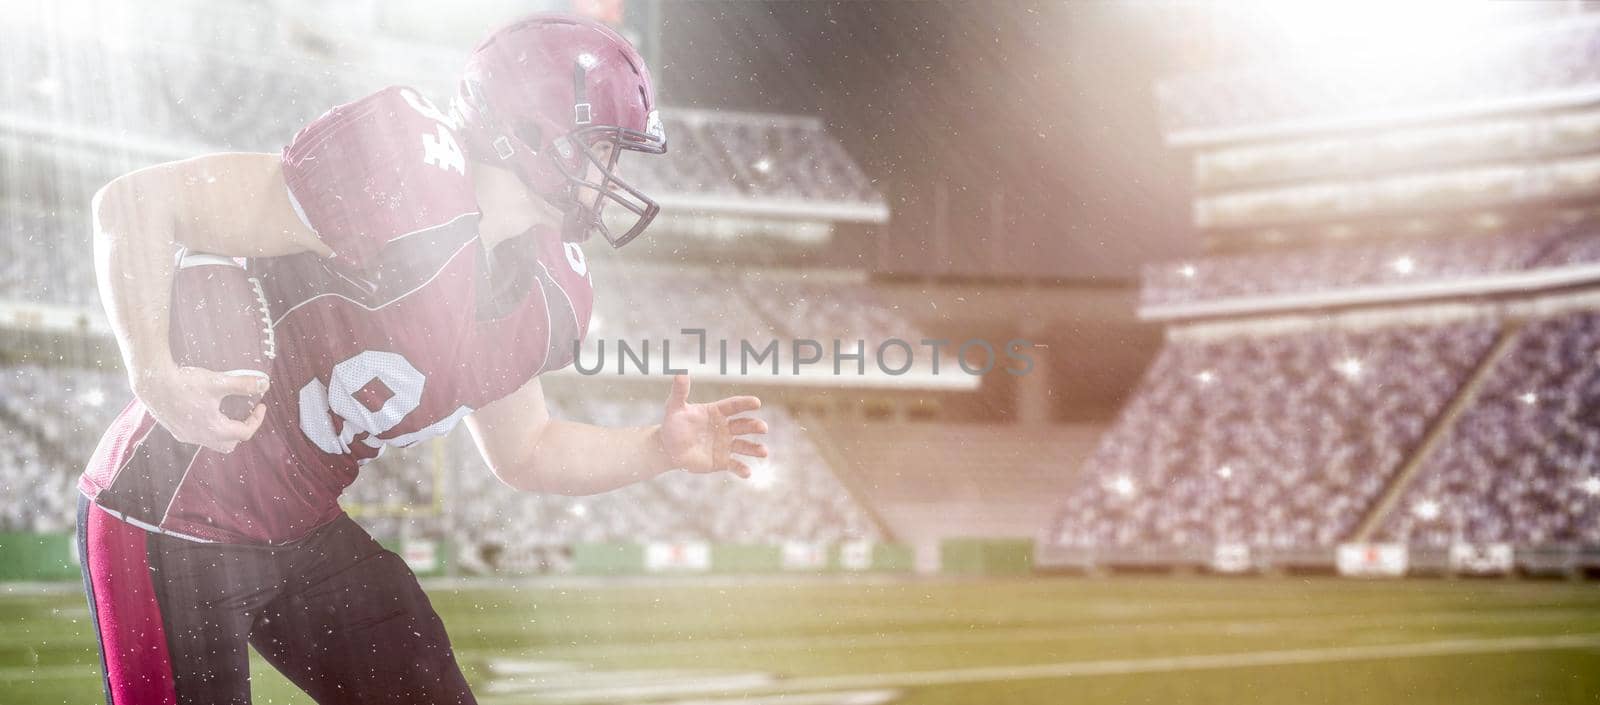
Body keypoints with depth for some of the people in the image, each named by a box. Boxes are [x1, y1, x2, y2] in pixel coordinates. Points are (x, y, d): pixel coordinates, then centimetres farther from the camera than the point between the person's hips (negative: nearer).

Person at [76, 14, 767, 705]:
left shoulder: (543, 293, 2)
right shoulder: (403, 188, -25)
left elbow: (521, 451, 18)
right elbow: (135, 201, -23)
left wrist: (657, 449, 4)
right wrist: (155, 374, -36)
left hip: (302, 536, 8)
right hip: (168, 519, -8)